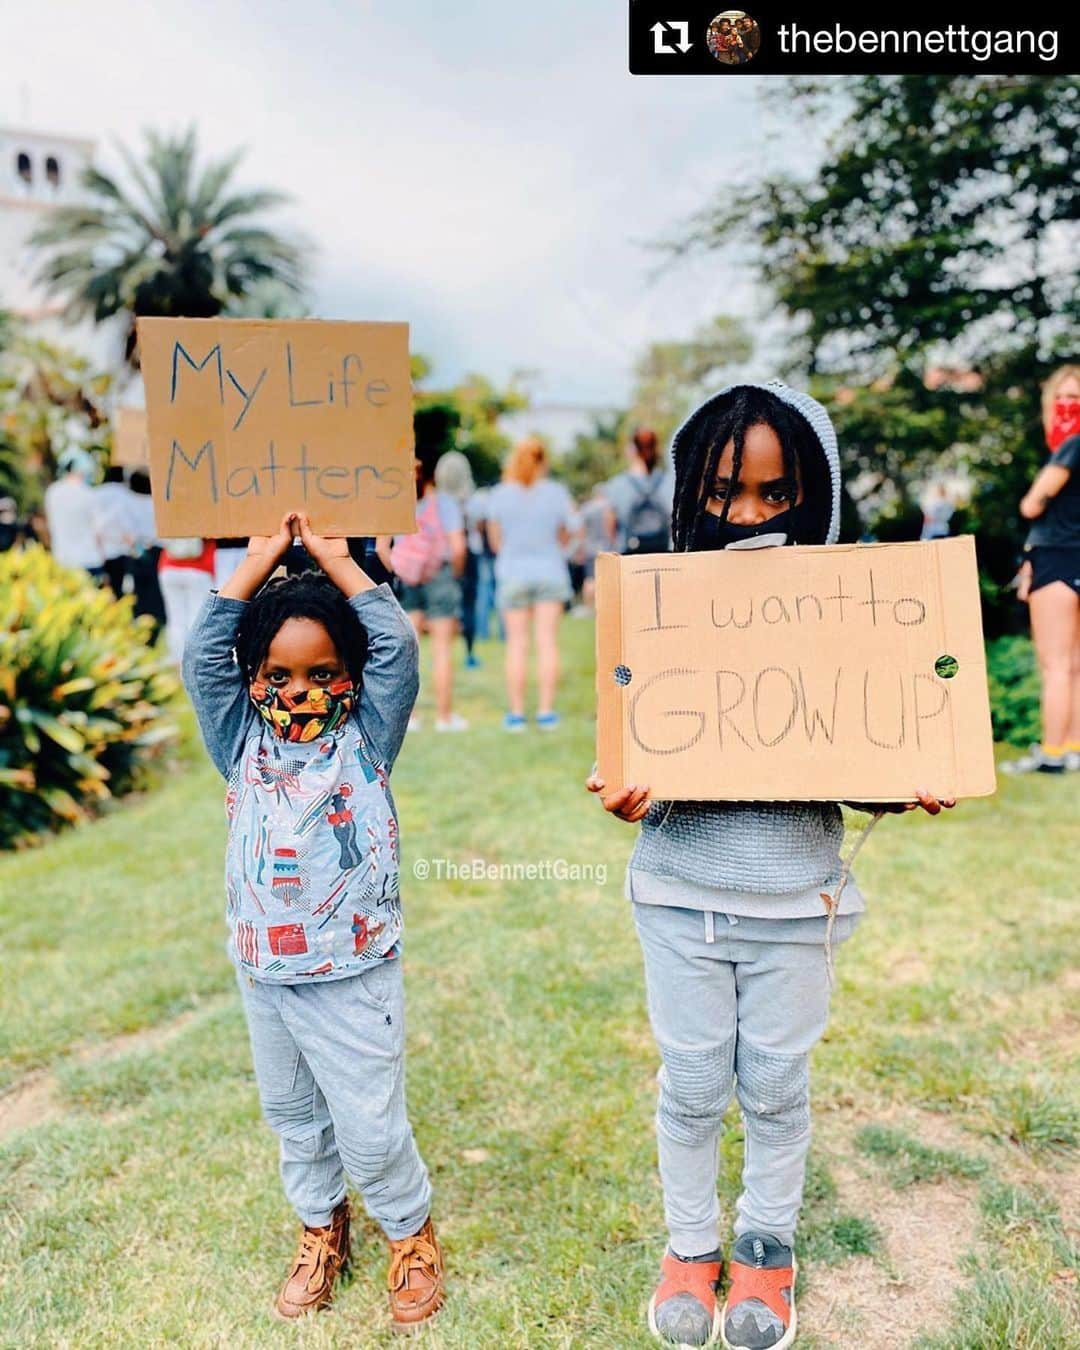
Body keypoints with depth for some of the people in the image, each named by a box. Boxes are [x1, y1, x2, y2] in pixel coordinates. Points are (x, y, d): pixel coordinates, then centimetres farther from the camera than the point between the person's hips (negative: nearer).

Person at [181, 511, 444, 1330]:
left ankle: (412, 1235, 32)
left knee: (370, 1129, 4)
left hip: (354, 977, -4)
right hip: (264, 976, 4)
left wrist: (333, 556, -9)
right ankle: (321, 1231, 45)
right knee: (293, 1118, 21)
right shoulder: (243, 746, 0)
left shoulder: (366, 739, -7)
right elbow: (202, 656, -9)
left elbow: (396, 644, -16)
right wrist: (262, 560, -8)